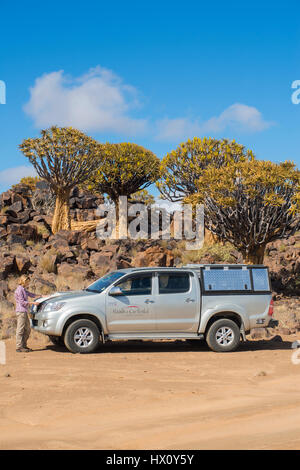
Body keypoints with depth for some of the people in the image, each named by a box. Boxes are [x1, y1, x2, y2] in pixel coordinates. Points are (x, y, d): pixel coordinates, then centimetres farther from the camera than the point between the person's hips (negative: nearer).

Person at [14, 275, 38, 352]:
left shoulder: (24, 289, 17)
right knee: (20, 330, -7)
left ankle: (24, 345, 16)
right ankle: (19, 347, -5)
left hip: (25, 312, 10)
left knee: (27, 330, 11)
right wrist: (33, 303, -15)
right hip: (20, 311, -10)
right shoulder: (19, 290, -12)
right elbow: (22, 302, -16)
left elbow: (31, 294, 26)